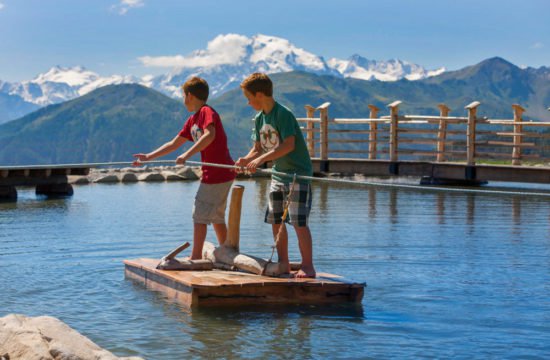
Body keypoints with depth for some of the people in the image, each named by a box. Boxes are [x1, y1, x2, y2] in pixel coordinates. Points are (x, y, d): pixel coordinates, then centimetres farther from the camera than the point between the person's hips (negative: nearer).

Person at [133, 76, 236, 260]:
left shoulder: (207, 112, -11)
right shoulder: (192, 120, 17)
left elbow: (210, 135, -29)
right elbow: (174, 144, 22)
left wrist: (187, 155, -33)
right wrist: (148, 157, 20)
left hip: (219, 173, -9)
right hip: (212, 174, 9)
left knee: (200, 215, -4)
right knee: (216, 216, 14)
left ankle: (196, 256, 0)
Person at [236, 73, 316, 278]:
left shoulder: (283, 114, -18)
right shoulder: (259, 118, 7)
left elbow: (289, 145, -27)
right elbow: (258, 148, 11)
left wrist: (262, 159, -30)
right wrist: (246, 160, -10)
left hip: (298, 174, -9)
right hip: (278, 174, 9)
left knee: (299, 221, -12)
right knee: (275, 220, 10)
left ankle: (308, 266, -7)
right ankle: (283, 264, 20)